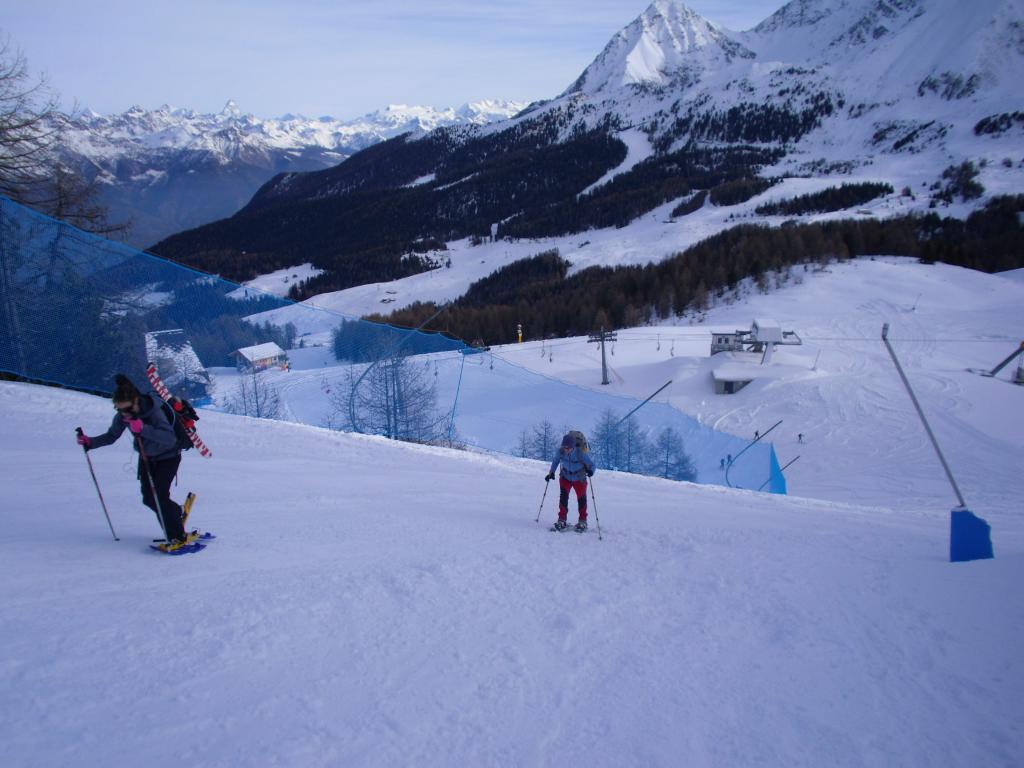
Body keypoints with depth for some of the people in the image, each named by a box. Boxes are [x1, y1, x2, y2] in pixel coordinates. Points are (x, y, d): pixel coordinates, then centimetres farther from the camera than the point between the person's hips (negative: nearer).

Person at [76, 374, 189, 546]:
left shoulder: (153, 411, -32)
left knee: (159, 496, -15)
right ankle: (175, 512, 27)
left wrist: (143, 429, -53)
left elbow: (170, 438, -44)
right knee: (149, 499, 2)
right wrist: (89, 442, -15)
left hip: (167, 456, -6)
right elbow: (111, 436, 1)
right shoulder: (122, 416, -14)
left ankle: (177, 537, -5)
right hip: (146, 457, 6)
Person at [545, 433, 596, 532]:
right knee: (563, 496, -12)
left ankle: (582, 522, 21)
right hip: (565, 477, 2)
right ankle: (562, 520, -1)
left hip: (579, 479, -2)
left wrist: (590, 471, -42)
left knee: (581, 499, 2)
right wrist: (551, 472, 0)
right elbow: (556, 461, 0)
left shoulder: (581, 454, -31)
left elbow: (592, 464, -21)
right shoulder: (560, 451, -22)